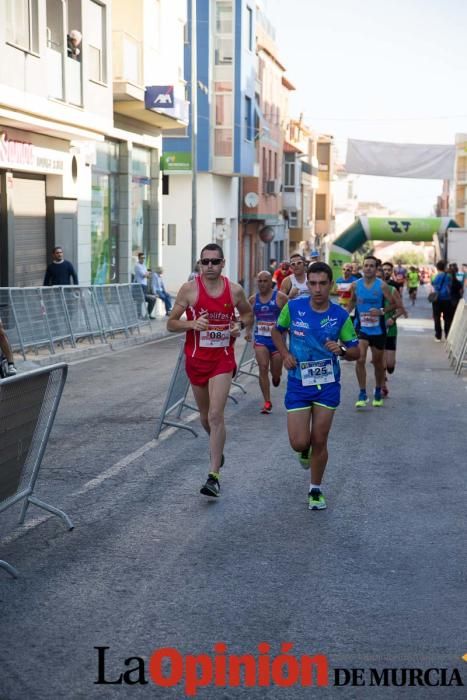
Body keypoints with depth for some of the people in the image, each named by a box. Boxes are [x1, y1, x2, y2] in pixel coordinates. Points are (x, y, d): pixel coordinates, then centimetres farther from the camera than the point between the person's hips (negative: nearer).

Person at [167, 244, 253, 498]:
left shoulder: (235, 290, -2)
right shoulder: (189, 289, -6)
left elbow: (248, 314, 16)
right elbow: (171, 323, -3)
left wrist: (241, 324, -6)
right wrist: (192, 324, -22)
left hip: (223, 358, -2)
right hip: (196, 359, 2)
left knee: (216, 415, -13)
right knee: (205, 415, 16)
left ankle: (214, 476, -10)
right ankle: (217, 447, 48)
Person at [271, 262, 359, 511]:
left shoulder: (340, 315, -7)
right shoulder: (294, 307, -7)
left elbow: (356, 351, 1)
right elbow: (277, 331, 11)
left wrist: (341, 350, -21)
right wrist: (285, 354, -6)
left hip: (328, 385, 0)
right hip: (298, 384, 0)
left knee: (319, 442, 4)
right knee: (299, 443, -4)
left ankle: (315, 490, 24)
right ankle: (306, 450, 36)